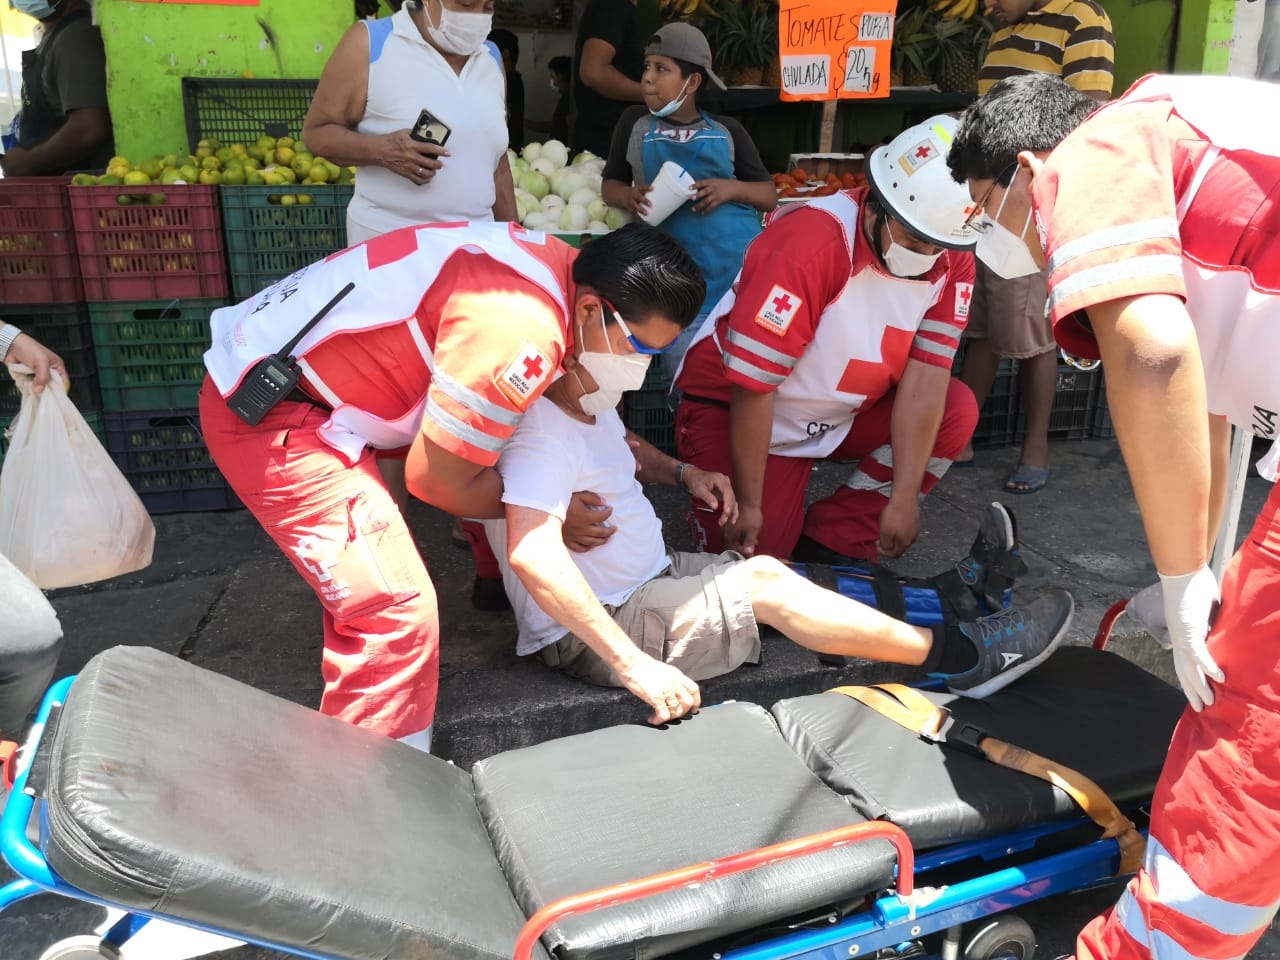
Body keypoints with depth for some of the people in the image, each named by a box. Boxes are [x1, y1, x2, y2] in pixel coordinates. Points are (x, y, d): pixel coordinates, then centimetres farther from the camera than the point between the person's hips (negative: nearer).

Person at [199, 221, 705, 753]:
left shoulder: (557, 263, -1)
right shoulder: (520, 329, -29)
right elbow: (436, 480, -19)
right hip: (270, 416, -10)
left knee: (366, 589, 22)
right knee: (395, 608, -12)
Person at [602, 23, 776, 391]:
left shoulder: (726, 130, 10)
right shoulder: (635, 122, 10)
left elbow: (770, 195, 12)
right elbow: (609, 186, 16)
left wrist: (731, 188, -9)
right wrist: (628, 196, -8)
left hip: (744, 267, 0)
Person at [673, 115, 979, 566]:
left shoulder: (951, 259, -12)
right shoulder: (809, 243, -31)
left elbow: (925, 377, -15)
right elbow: (752, 386, -27)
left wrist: (904, 496, -19)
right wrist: (747, 504, -21)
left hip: (846, 412, 6)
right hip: (736, 407, -6)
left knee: (956, 410, -15)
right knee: (758, 549, -15)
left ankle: (830, 543, -8)